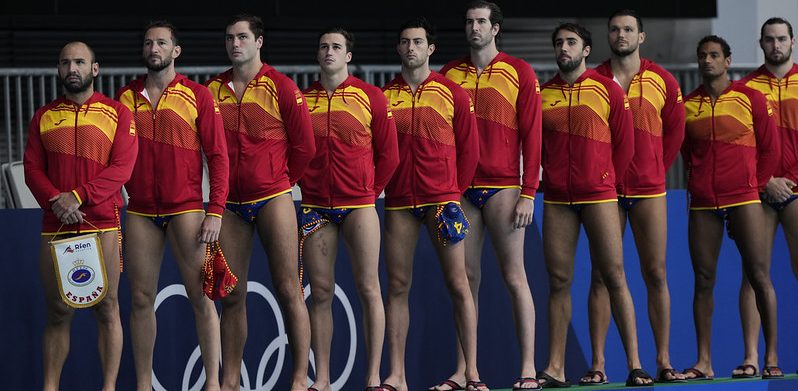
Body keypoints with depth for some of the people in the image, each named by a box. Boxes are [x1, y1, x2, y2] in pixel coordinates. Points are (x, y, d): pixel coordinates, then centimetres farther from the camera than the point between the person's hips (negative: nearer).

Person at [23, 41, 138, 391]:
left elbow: (122, 167, -5)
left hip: (102, 224, -2)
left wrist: (77, 196, -14)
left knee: (106, 308, -3)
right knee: (57, 312, 3)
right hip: (55, 226, 2)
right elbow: (32, 168, 7)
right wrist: (55, 201, -12)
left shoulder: (117, 113, 5)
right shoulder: (43, 116, 14)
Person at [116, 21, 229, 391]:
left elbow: (217, 155, -1)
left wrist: (215, 211, -8)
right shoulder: (125, 97, 10)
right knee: (141, 299, 3)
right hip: (140, 212, 3)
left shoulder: (198, 96, 1)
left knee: (200, 296, -4)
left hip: (186, 208, -3)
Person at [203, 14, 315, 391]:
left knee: (288, 289, -6)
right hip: (229, 204, 4)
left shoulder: (280, 87, -3)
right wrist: (221, 184, 9)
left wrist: (281, 180, 7)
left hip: (272, 199, -4)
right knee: (231, 296, 5)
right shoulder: (213, 89, 8)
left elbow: (304, 145, 0)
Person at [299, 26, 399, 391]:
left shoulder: (371, 97, 3)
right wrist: (308, 185, 8)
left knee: (368, 288, -5)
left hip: (358, 204, -2)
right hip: (315, 207, 2)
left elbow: (388, 153, 7)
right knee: (320, 292, 1)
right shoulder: (301, 100, 9)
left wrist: (372, 190, 6)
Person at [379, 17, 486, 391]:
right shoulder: (384, 96, 9)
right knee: (397, 286, 1)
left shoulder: (452, 93, 4)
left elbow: (469, 149, 6)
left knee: (458, 284, -3)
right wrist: (380, 186, 2)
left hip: (442, 199, -2)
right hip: (399, 202, 2)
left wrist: (455, 191, 1)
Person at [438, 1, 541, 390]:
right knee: (466, 280, 4)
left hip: (503, 188, -3)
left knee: (514, 276, -4)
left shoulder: (519, 72, 2)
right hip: (461, 190, 3)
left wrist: (528, 193, -7)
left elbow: (531, 135, -1)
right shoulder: (450, 73, 11)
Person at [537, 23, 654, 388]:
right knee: (558, 282, 1)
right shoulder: (542, 94, 10)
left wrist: (607, 180, 4)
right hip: (557, 199, 3)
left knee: (614, 276, -5)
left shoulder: (608, 90, 3)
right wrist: (549, 177, 7)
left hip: (598, 195, -2)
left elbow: (625, 143, 5)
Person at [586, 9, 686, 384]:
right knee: (602, 276, -2)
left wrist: (656, 169, 11)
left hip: (649, 190, 1)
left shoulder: (663, 81, 7)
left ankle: (664, 361, 4)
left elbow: (675, 131, 14)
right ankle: (598, 363, -2)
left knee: (656, 275, 0)